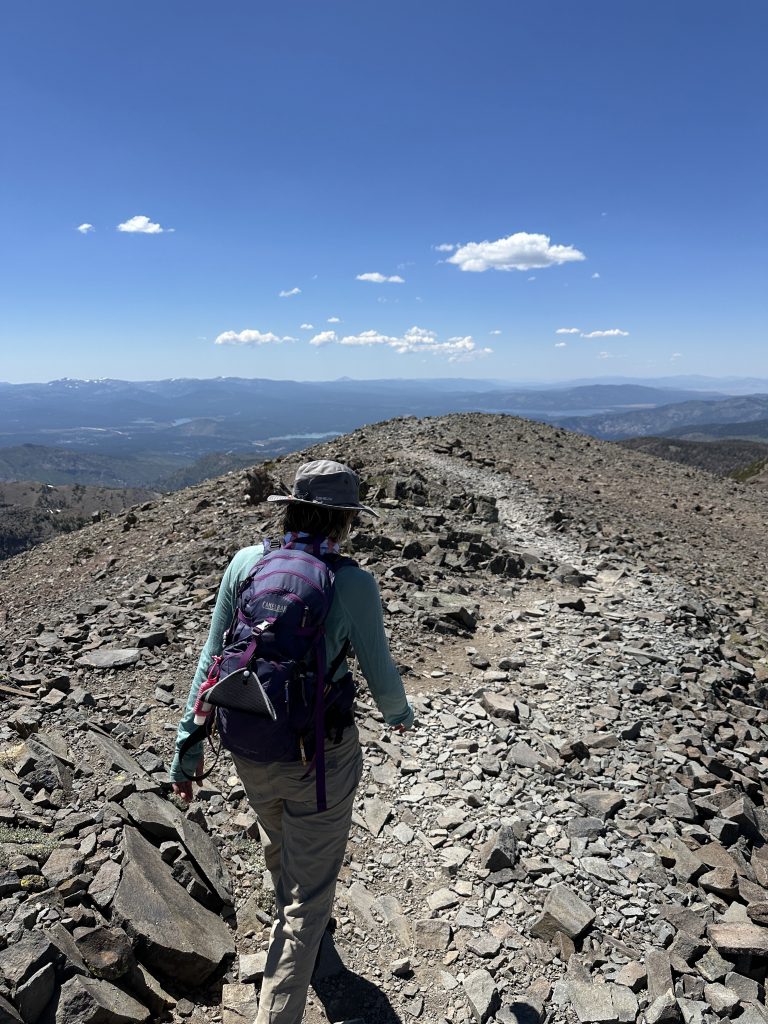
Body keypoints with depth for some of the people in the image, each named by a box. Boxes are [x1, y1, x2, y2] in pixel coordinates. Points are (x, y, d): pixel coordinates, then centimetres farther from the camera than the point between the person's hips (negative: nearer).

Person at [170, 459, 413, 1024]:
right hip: (321, 757, -5)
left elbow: (211, 659, -5)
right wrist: (400, 713, 15)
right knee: (310, 891, 17)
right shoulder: (354, 584, -18)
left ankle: (296, 917, 65)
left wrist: (189, 745, 4)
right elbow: (381, 677, -7)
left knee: (278, 845, 35)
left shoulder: (245, 563, -9)